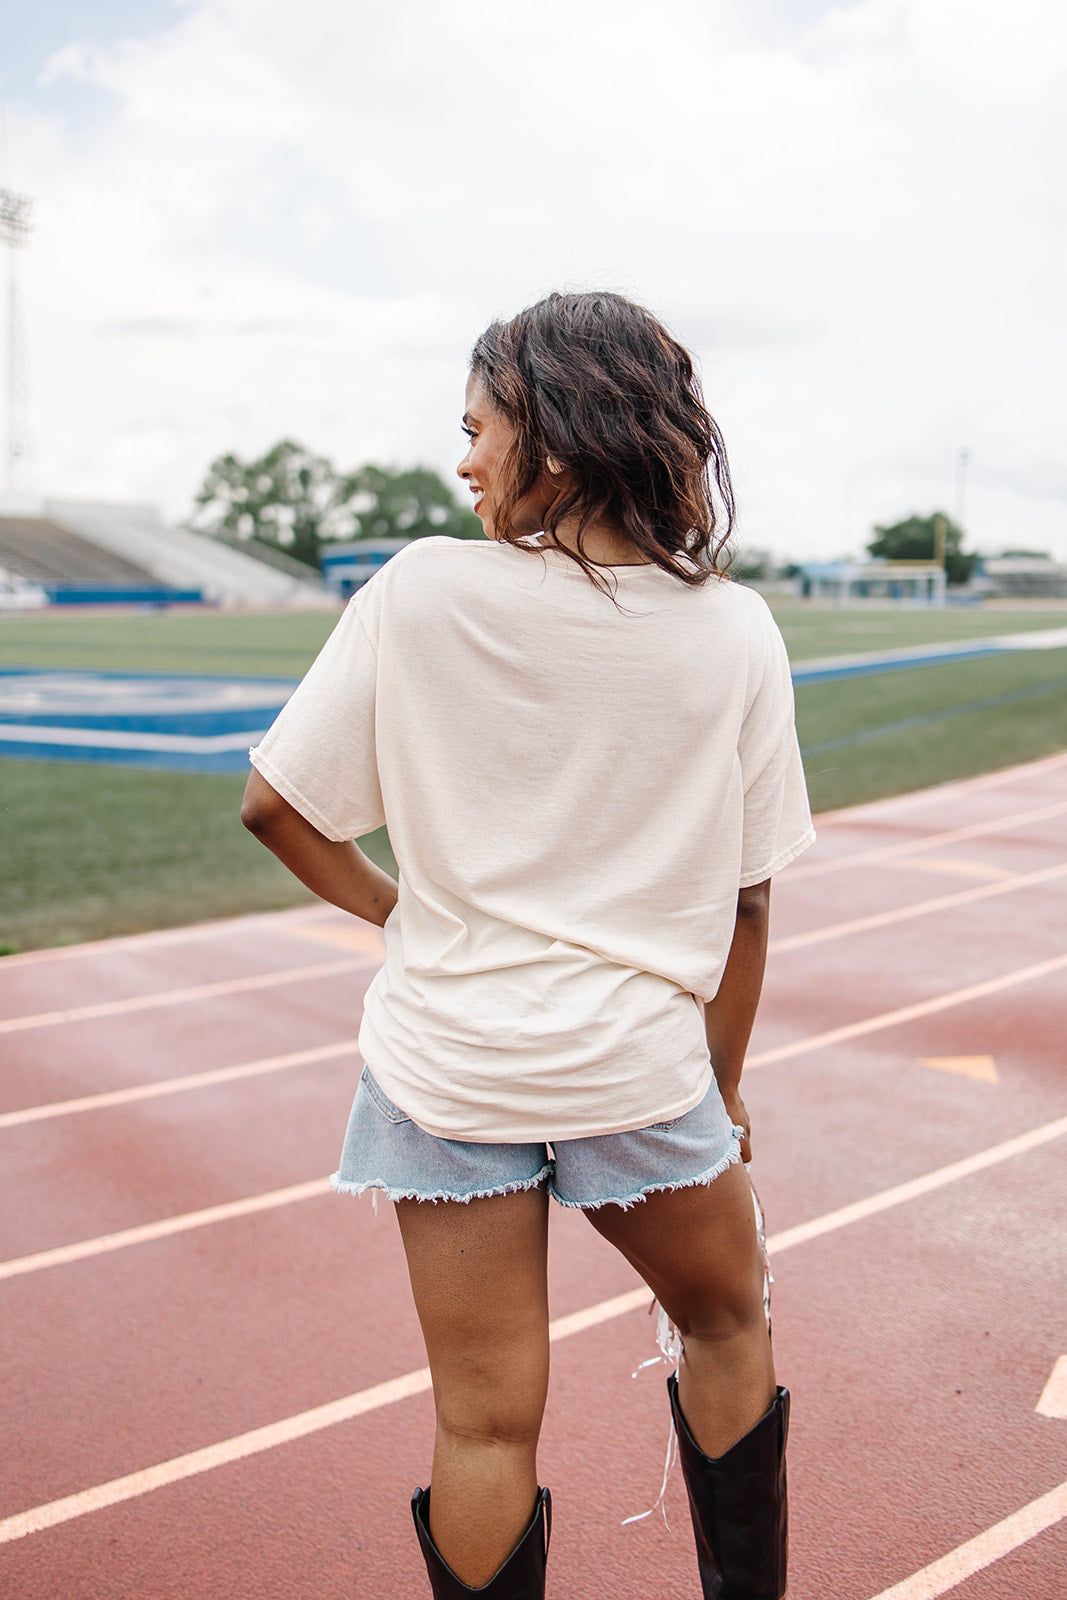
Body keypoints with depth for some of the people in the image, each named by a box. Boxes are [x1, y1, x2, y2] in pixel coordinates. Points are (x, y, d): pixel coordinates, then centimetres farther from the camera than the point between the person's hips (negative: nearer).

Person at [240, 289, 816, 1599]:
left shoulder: (421, 591, -11)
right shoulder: (734, 632, -6)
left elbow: (273, 804, -6)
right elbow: (745, 900, -1)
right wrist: (721, 1090, 11)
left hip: (445, 1060, 0)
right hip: (640, 1066, 1)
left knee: (485, 1417, 12)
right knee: (727, 1321, 27)